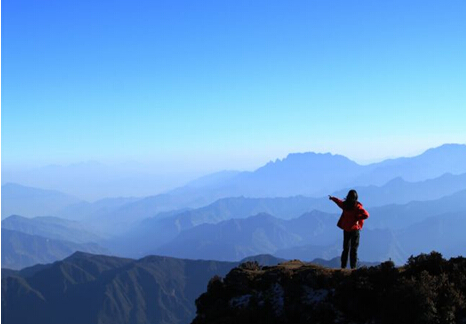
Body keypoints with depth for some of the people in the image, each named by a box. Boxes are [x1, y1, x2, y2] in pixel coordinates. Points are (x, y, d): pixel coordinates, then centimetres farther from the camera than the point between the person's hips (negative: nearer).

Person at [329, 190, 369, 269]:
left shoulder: (344, 204, -1)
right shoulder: (357, 206, -15)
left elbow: (338, 201, 21)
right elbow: (366, 214, -25)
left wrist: (332, 198, 41)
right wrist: (357, 218, -10)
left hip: (346, 229, 4)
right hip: (354, 229, -4)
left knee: (346, 248, 14)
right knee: (354, 249, 1)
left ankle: (343, 266, 14)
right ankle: (353, 266, -2)